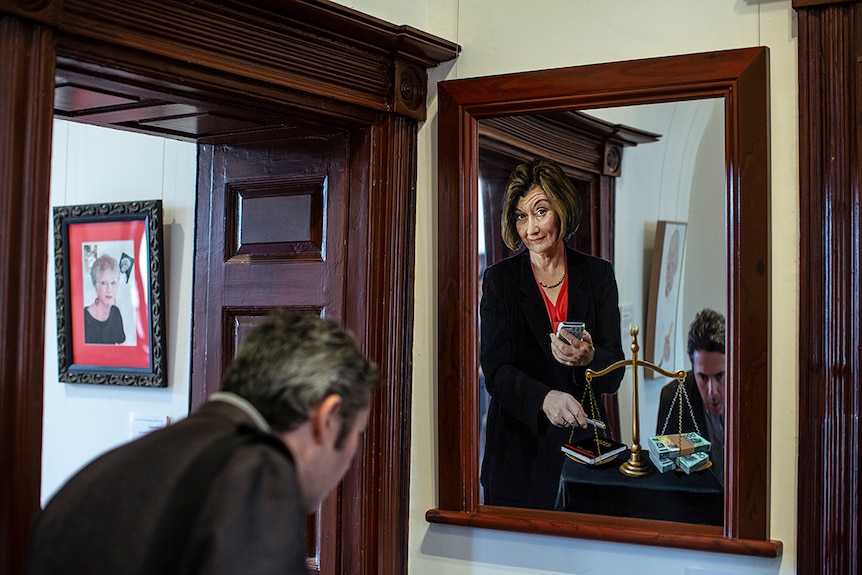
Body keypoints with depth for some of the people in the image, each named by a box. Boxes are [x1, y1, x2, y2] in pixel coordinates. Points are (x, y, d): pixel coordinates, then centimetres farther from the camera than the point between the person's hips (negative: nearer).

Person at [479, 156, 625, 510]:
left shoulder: (598, 275, 4)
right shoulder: (499, 279, -1)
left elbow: (614, 374, 1)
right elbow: (496, 371, -11)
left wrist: (588, 358, -22)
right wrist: (545, 398, -30)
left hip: (583, 441, 2)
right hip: (520, 449, -1)